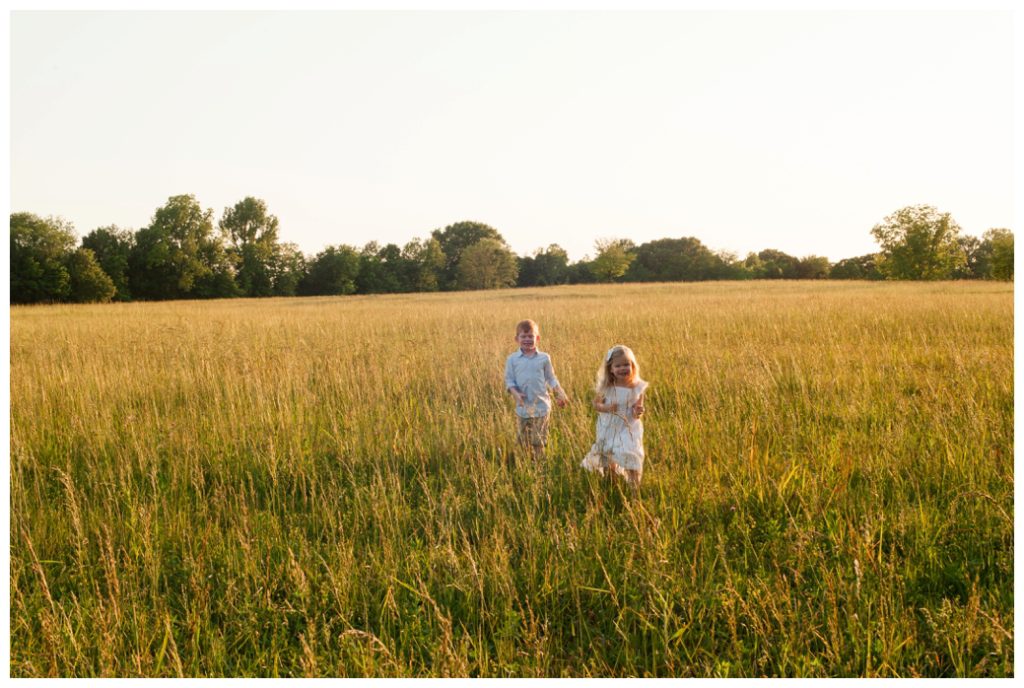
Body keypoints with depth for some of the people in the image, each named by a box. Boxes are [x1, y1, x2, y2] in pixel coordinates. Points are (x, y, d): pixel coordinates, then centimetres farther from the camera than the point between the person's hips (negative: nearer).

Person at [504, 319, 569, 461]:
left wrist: (560, 392, -2)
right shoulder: (512, 359, 1)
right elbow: (509, 380, 1)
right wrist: (516, 393, -16)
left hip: (541, 405, 0)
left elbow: (551, 378, 9)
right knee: (524, 440, 9)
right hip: (523, 406, 0)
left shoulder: (544, 358, 3)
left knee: (538, 441, 3)